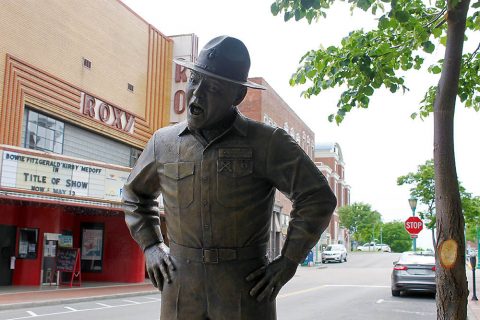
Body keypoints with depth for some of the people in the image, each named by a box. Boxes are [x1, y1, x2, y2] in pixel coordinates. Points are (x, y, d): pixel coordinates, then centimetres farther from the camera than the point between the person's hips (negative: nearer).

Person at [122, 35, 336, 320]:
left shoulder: (267, 143, -5)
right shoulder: (163, 142, 6)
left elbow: (318, 198, -2)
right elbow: (136, 194, 24)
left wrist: (288, 262, -5)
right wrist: (151, 246, 12)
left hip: (246, 291, -2)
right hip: (180, 293, 3)